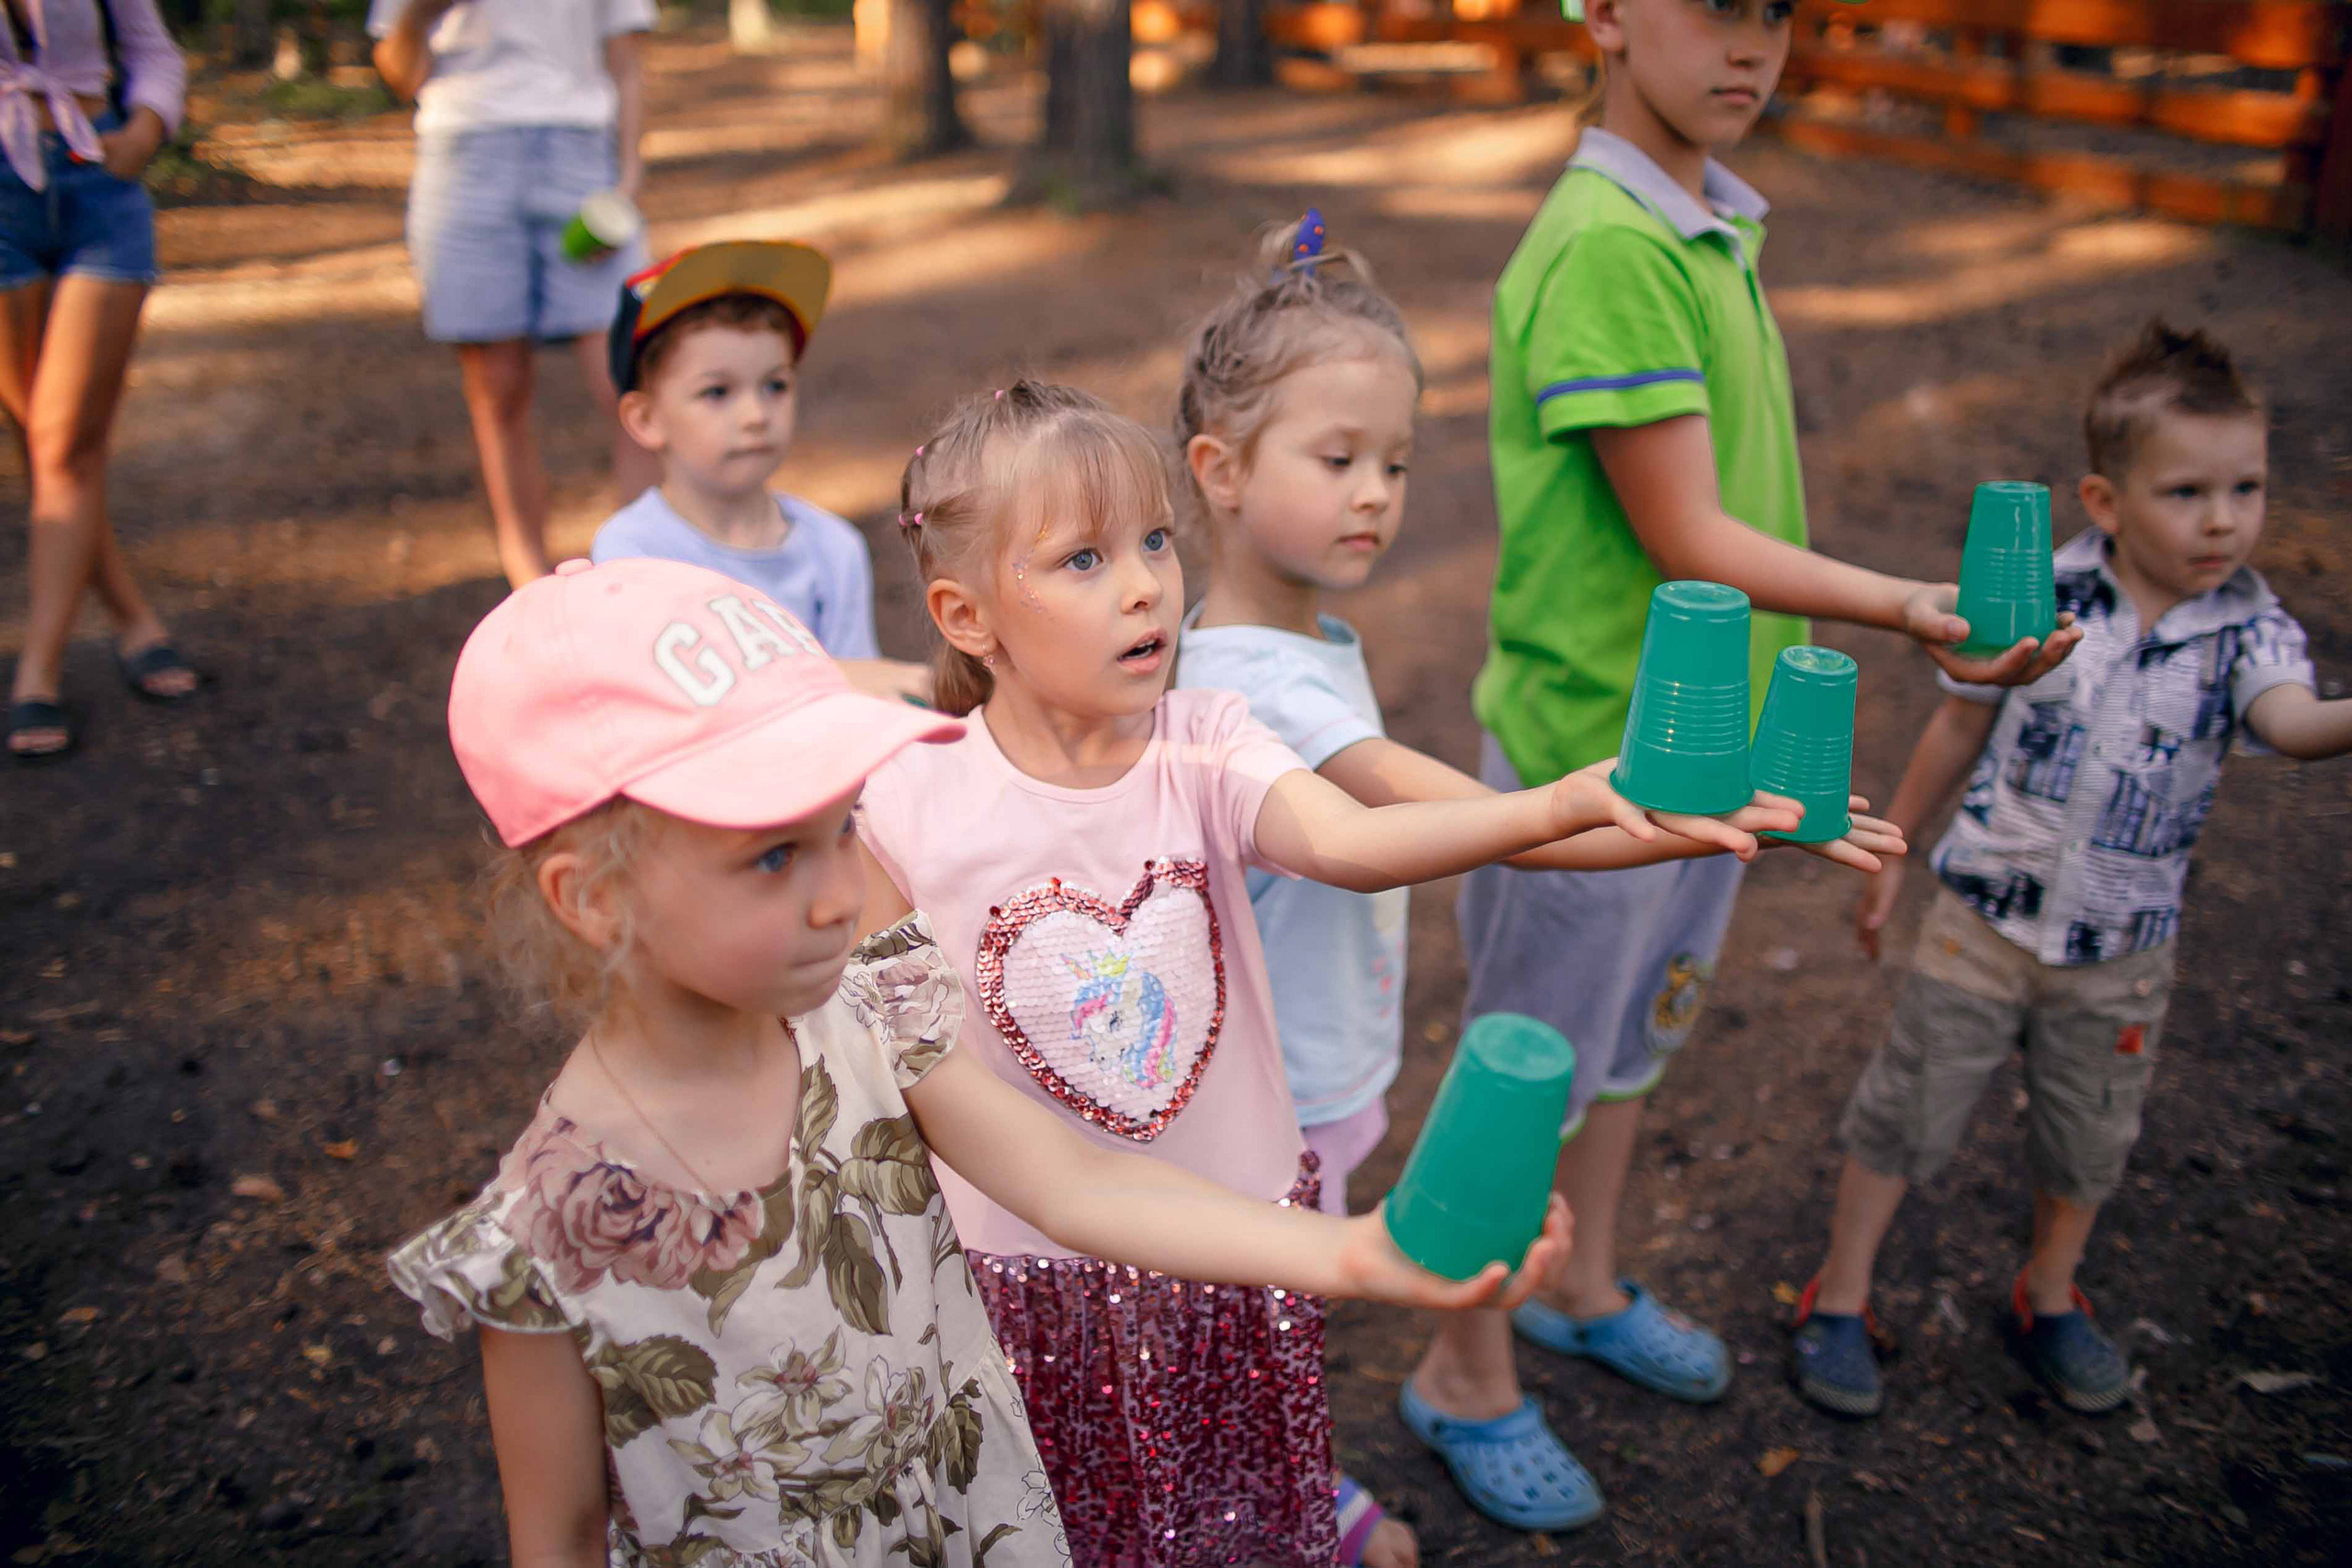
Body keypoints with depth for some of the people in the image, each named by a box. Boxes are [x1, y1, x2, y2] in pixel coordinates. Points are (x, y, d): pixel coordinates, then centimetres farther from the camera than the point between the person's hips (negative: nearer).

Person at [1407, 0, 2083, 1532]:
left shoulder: (1718, 223, 7)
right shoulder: (1603, 248, -23)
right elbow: (1684, 539, -24)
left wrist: (1757, 703, 14)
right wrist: (1906, 607, -31)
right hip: (1591, 750, -9)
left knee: (1633, 1037, 24)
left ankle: (1585, 1289, 47)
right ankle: (1468, 1377, 29)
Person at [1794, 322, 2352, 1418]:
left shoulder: (2246, 631, -12)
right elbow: (1960, 727, -1)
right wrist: (1891, 853, 6)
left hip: (2122, 954, 2)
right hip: (1985, 919, -2)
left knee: (2088, 1140, 20)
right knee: (1908, 1113, 10)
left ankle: (2050, 1296, 46)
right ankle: (1839, 1295, 28)